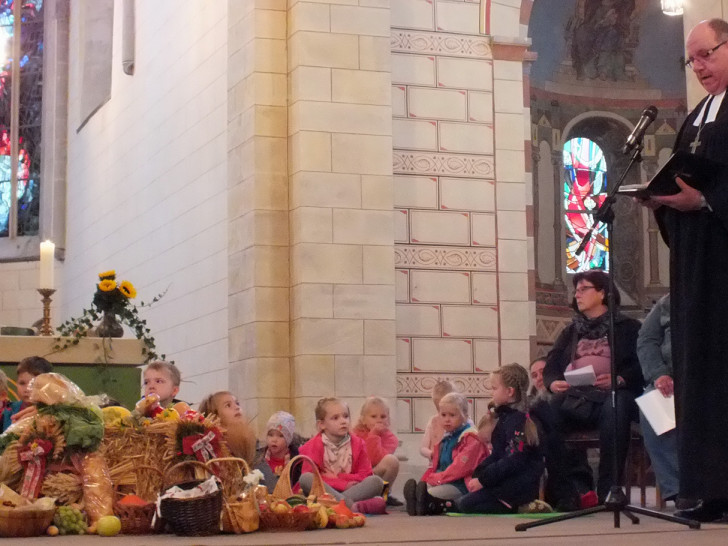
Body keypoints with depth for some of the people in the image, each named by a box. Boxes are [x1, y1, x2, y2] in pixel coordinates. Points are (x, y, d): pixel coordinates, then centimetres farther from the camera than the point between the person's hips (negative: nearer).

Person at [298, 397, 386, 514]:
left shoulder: (357, 443, 8)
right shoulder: (314, 445, 1)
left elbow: (364, 475, 4)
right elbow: (310, 477, -9)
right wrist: (343, 484, -15)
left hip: (352, 489, 2)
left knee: (376, 481, -22)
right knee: (305, 478, -32)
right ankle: (351, 506, -46)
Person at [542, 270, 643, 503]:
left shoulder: (627, 327, 15)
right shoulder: (570, 332, 28)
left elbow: (640, 366, 0)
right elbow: (550, 367, 16)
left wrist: (619, 379, -20)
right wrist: (553, 383, -7)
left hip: (610, 394, -3)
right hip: (574, 398, 3)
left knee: (616, 406, -39)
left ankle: (608, 488, -32)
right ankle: (578, 485, -28)